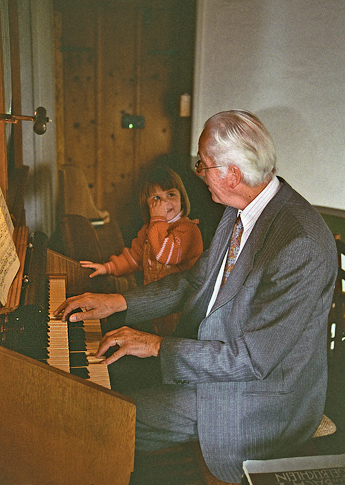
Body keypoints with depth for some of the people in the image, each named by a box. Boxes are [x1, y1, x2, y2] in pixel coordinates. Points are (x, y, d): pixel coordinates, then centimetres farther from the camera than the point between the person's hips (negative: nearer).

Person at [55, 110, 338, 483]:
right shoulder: (241, 210, -1)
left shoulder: (302, 245, -30)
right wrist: (117, 302, 1)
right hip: (213, 354, 8)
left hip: (263, 395, -8)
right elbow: (195, 281, 9)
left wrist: (157, 346, -23)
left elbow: (256, 358, -27)